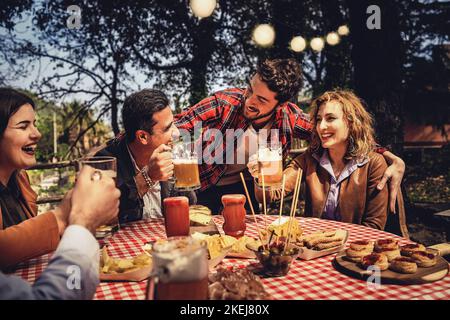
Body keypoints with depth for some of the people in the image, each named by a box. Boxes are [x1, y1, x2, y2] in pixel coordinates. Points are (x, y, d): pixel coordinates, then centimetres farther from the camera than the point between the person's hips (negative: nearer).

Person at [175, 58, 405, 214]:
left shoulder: (289, 118, -18)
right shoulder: (224, 104, -28)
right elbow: (174, 129, -23)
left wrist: (392, 159, -19)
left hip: (246, 187, 2)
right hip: (204, 187, -2)